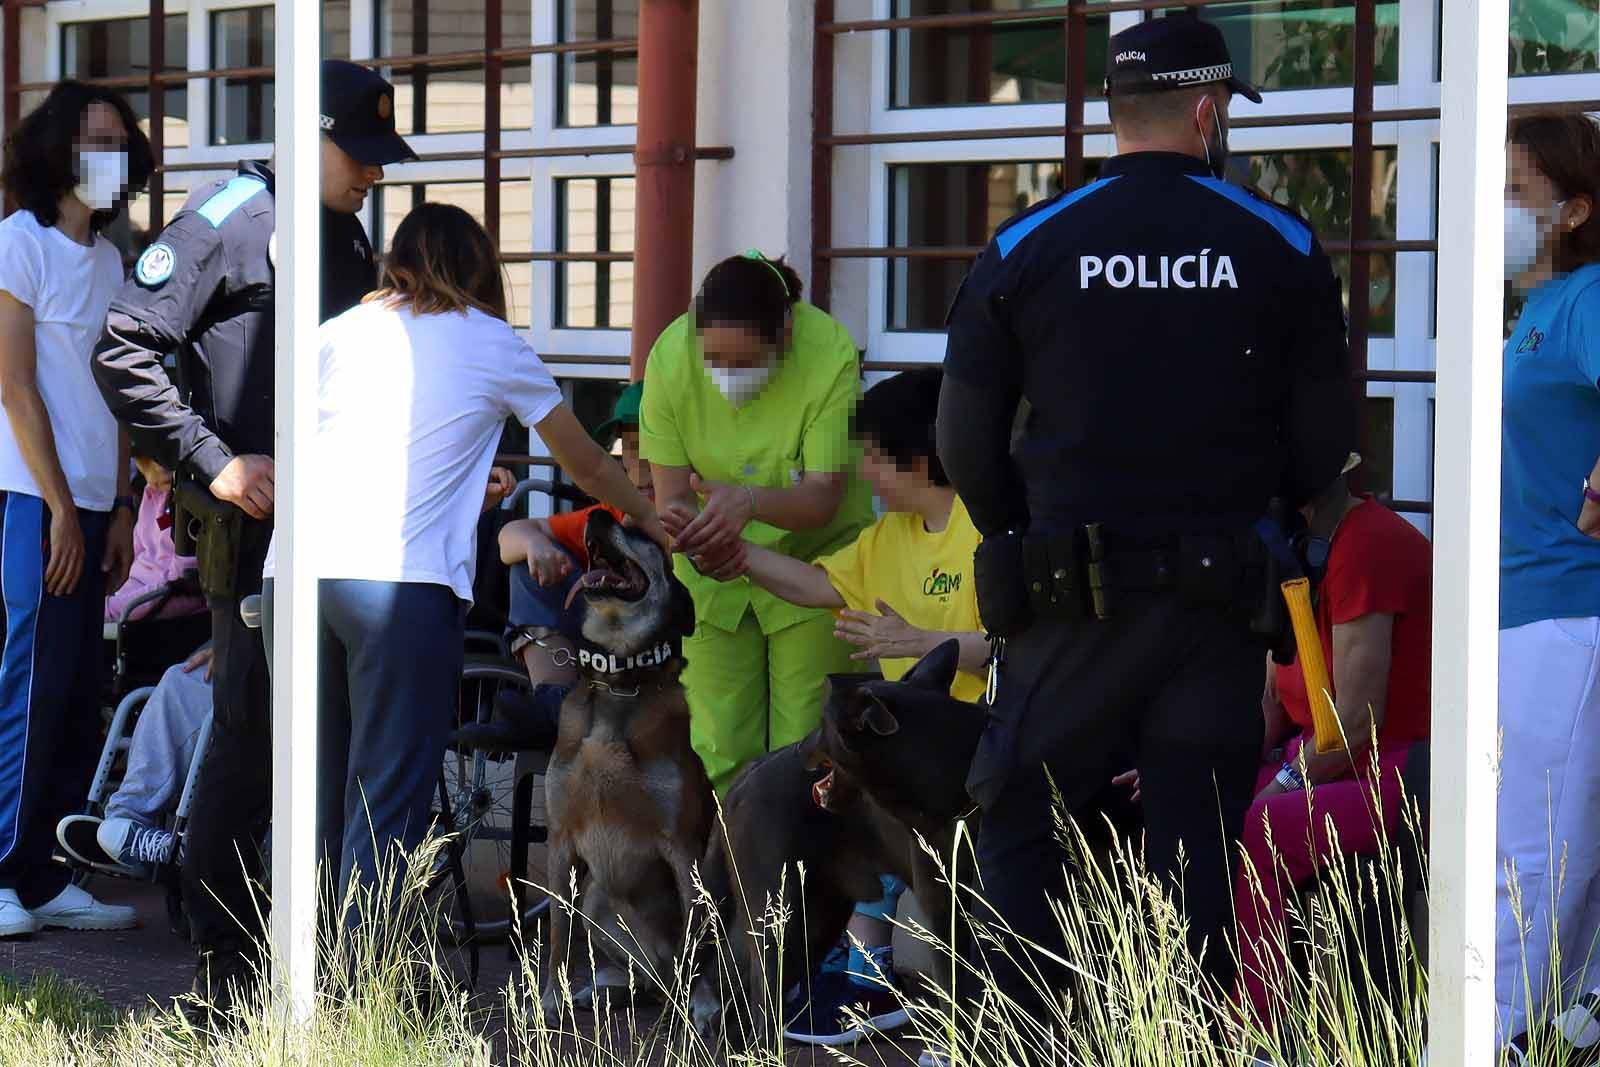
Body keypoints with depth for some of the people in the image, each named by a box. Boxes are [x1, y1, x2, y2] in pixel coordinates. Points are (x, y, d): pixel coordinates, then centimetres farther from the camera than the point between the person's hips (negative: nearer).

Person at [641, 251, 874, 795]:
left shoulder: (831, 353, -26)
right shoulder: (671, 356, -19)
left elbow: (822, 496, -27)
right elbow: (671, 490, -13)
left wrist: (749, 502, -46)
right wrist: (694, 537, -36)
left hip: (812, 555, -2)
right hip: (712, 566, 2)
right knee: (717, 749, -3)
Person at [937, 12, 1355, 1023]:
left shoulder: (1027, 248, -1)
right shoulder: (1281, 248, 0)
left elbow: (967, 440, 3)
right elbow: (1327, 435, 3)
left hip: (1073, 598, -1)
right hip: (1222, 597, 1)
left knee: (1024, 830, 9)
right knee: (1197, 845, 5)